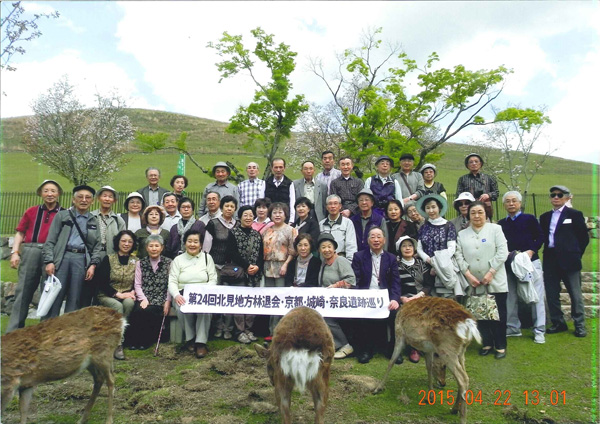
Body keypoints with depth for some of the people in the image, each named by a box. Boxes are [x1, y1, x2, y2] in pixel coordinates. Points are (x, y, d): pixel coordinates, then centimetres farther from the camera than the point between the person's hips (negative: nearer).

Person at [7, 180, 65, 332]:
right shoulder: (31, 211, 14)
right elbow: (20, 233, 12)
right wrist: (15, 252, 0)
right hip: (30, 251, 1)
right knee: (23, 291, 1)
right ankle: (13, 331, 5)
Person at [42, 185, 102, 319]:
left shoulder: (94, 221, 16)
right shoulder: (61, 215, 11)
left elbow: (97, 246, 11)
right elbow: (50, 240, 4)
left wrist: (93, 264, -3)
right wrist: (49, 261, -8)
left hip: (82, 260, 2)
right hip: (62, 257, -1)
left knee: (75, 299, 3)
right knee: (54, 296, -3)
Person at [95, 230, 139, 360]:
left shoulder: (136, 261, 10)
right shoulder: (108, 259, 4)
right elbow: (101, 282, -3)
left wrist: (132, 292, -13)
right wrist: (117, 294, -14)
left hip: (127, 296, 2)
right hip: (107, 296, -1)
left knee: (129, 303, -34)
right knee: (118, 306, -34)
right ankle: (118, 344, -35)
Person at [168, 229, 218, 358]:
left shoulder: (207, 258, 11)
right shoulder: (178, 260, 11)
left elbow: (213, 280, 4)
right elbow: (172, 281, 2)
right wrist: (176, 295, -20)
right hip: (183, 295, 1)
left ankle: (201, 342, -23)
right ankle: (190, 338, -9)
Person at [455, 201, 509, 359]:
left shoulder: (495, 229, 3)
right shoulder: (462, 234, 10)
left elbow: (502, 253, -6)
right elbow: (459, 256, 3)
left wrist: (491, 272, -12)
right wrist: (468, 275, -9)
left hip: (495, 281, -2)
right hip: (475, 284, 3)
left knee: (499, 314, 2)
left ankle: (500, 346, 16)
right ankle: (487, 343, 23)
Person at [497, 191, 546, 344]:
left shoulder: (529, 219, 4)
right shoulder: (501, 224, 11)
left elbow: (540, 237, 1)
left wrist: (531, 251, -14)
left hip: (530, 261, -3)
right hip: (509, 264, 3)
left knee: (536, 296, -2)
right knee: (511, 297, 8)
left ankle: (539, 331, 7)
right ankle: (513, 328, 20)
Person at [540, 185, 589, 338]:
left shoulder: (575, 214, 1)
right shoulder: (545, 217, 14)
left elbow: (584, 237, 1)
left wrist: (576, 254, 0)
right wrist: (548, 254, 4)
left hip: (568, 260, -4)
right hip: (550, 261, 5)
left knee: (575, 294, 2)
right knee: (551, 294, 7)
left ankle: (580, 326, 11)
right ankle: (558, 323, 19)